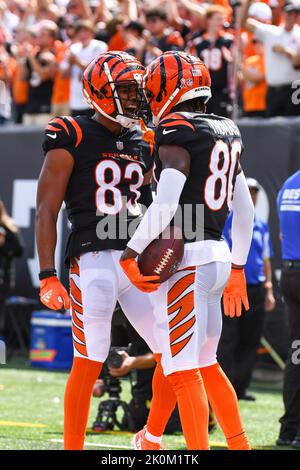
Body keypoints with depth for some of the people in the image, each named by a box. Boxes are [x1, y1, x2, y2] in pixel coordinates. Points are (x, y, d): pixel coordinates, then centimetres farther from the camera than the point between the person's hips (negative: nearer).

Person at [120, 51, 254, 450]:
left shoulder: (177, 133, -11)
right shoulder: (226, 132, 14)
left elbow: (166, 203, -23)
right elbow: (245, 210, 21)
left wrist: (130, 252, -17)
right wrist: (238, 268, 28)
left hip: (184, 259, -9)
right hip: (217, 254, 9)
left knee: (184, 370, -5)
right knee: (205, 365, 18)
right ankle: (240, 445, 19)